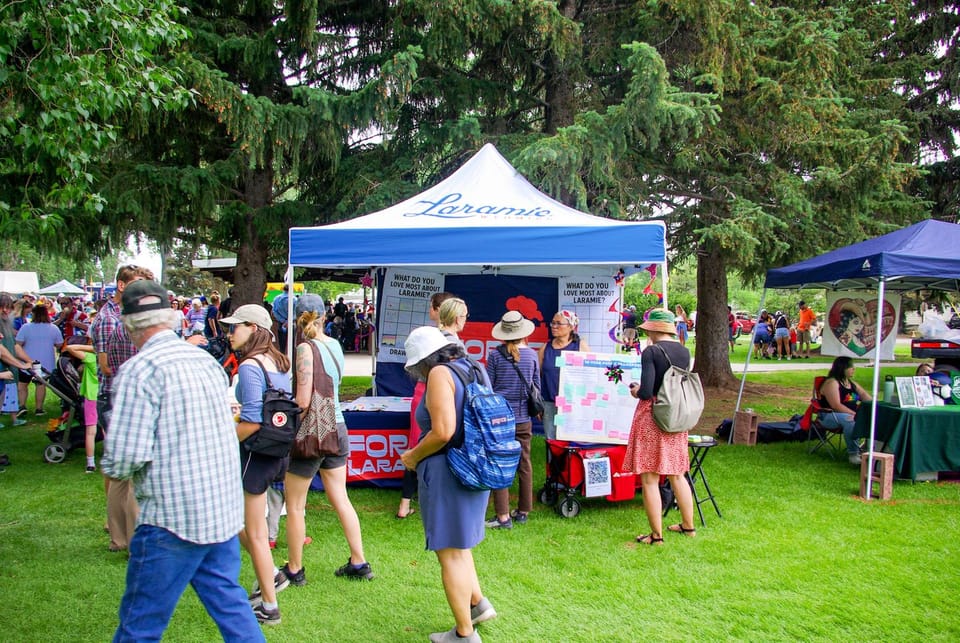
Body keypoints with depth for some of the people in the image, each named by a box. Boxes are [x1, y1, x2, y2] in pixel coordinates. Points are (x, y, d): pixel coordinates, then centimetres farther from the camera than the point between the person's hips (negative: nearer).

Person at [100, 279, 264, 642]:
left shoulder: (139, 370, -14)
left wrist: (111, 469, 4)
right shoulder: (207, 361, 8)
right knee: (228, 602, 19)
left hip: (174, 517, -7)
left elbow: (127, 453, -20)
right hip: (225, 510, 7)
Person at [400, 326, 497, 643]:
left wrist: (413, 456, -8)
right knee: (457, 543, 25)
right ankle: (478, 603, 28)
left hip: (447, 472, -9)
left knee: (451, 552, 5)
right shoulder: (471, 369, 8)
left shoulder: (440, 373, -16)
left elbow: (443, 431, -24)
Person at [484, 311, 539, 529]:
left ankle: (503, 516, 0)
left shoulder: (495, 356, -7)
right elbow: (536, 386, 6)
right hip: (523, 418, 3)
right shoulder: (531, 355, -1)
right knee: (524, 464, 13)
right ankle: (523, 511, 23)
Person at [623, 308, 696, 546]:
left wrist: (636, 391, 1)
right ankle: (688, 526, 31)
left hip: (652, 418, -7)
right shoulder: (684, 351, 5)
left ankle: (656, 535, 9)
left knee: (649, 479, 3)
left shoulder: (651, 352, -14)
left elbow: (646, 392, -21)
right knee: (677, 475, 20)